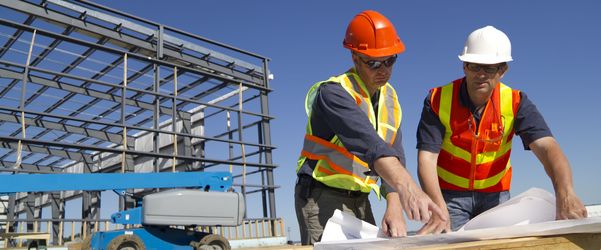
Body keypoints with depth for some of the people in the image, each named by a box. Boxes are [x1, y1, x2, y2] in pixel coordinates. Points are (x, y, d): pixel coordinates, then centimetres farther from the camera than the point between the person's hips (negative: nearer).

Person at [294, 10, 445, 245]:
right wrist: (406, 186, -50)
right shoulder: (333, 93, -19)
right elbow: (367, 142, -36)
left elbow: (395, 154, -2)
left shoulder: (389, 97, 5)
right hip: (322, 198, -6)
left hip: (360, 200, 7)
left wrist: (395, 208, -15)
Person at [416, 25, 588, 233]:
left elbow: (546, 147, -25)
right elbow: (426, 158, -24)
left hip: (495, 194, 2)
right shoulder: (438, 100, -17)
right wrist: (439, 211, -38)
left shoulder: (515, 102, -11)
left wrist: (565, 194, -44)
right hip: (450, 193, -2)